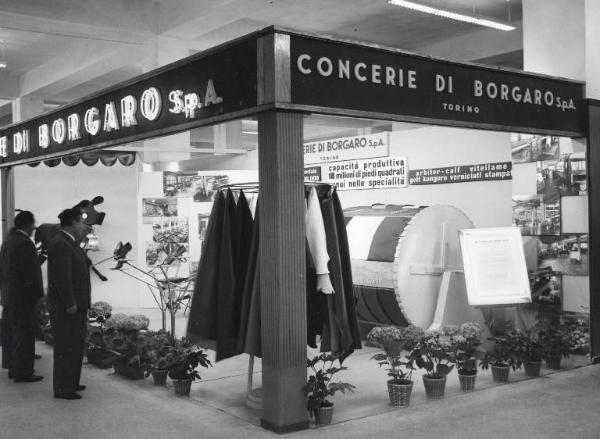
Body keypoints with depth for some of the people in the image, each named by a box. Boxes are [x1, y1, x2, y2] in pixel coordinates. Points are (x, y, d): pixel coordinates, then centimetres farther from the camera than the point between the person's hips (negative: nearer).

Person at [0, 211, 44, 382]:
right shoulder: (26, 244, -18)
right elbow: (32, 273, -20)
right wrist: (39, 295, -13)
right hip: (24, 298, -9)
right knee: (24, 336, -3)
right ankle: (23, 373, 2)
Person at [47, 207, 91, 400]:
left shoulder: (69, 243, 14)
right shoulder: (60, 244, -18)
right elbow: (62, 279, -23)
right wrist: (70, 304, -21)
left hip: (76, 306, 10)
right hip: (66, 308, -10)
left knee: (76, 346, 17)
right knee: (66, 348, -3)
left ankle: (71, 382, 28)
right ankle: (63, 389, 6)